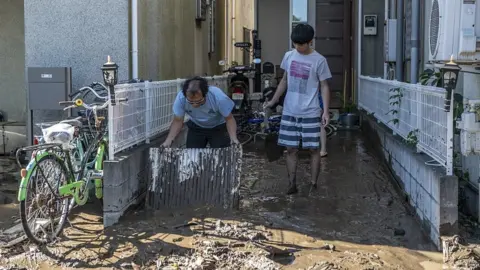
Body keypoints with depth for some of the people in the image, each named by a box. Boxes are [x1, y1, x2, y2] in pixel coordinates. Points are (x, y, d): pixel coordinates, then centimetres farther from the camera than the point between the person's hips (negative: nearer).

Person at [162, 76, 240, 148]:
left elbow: (229, 119, -23)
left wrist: (234, 139, -38)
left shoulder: (218, 97, -35)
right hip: (196, 128, 2)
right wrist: (168, 140, -28)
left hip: (218, 128, -2)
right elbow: (178, 121, -16)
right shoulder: (181, 98, -30)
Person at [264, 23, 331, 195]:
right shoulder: (289, 56, 5)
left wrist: (326, 111, -13)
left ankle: (313, 184, 12)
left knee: (313, 149, 3)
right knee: (291, 149, 5)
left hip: (310, 113, -4)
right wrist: (273, 101, 16)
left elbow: (324, 87, -5)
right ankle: (292, 184, 13)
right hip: (289, 112, 4)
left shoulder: (319, 60, -8)